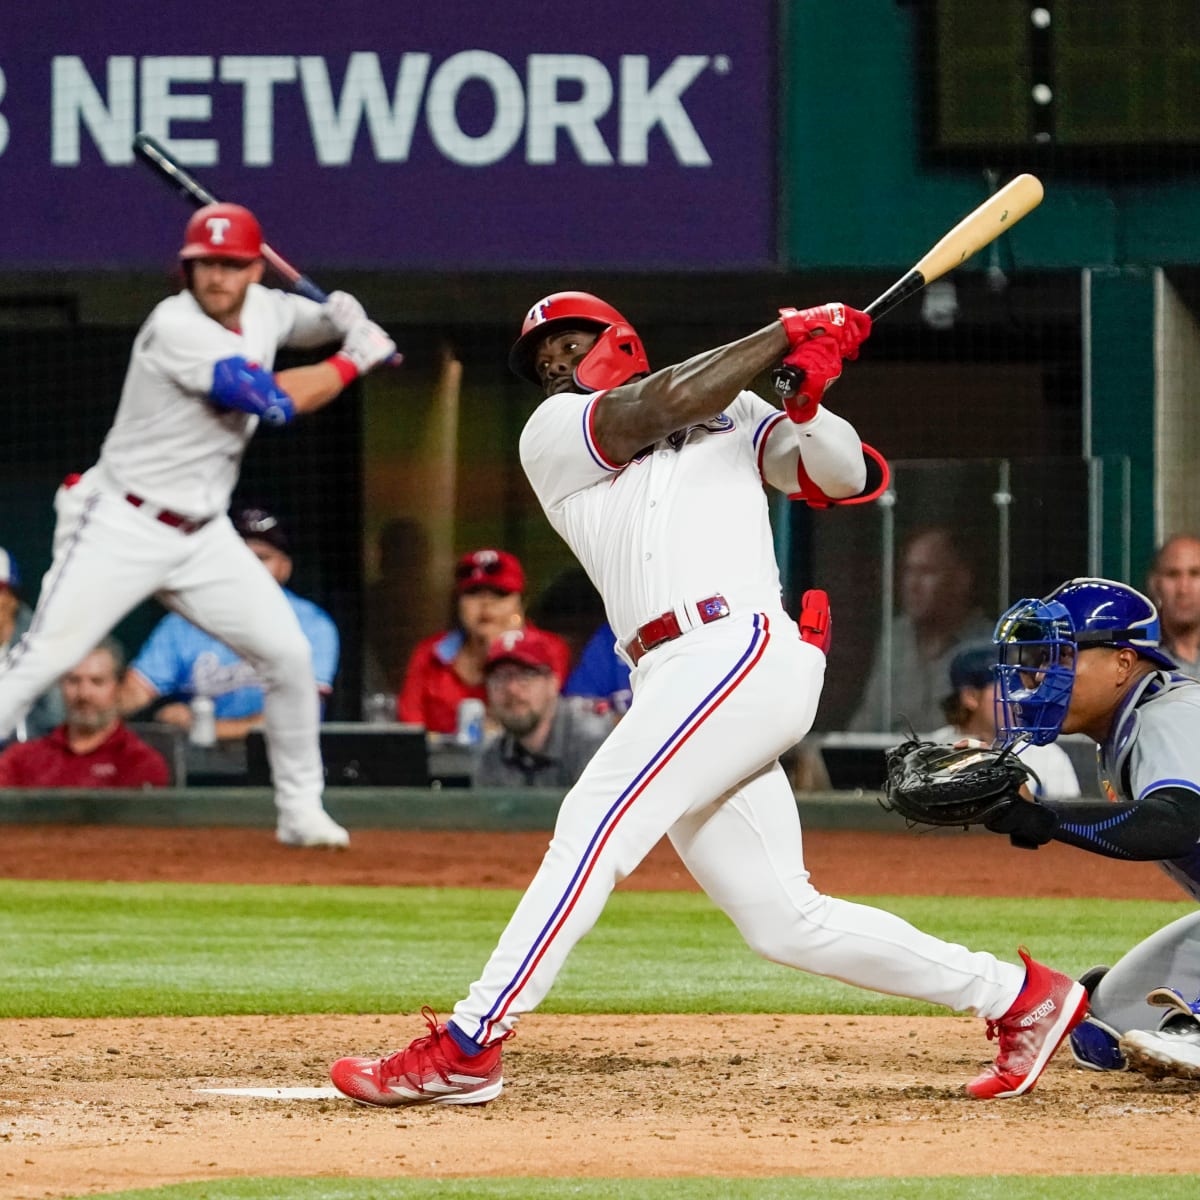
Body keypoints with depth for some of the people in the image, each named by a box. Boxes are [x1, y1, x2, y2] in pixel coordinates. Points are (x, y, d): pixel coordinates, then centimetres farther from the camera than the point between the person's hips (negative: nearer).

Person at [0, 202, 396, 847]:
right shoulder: (175, 327, -20)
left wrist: (343, 316, 2)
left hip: (203, 537, 7)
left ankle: (301, 811, 14)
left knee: (289, 654, 2)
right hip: (122, 527, -7)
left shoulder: (262, 309, 4)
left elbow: (309, 317, 27)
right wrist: (354, 360, -9)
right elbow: (277, 400, -23)